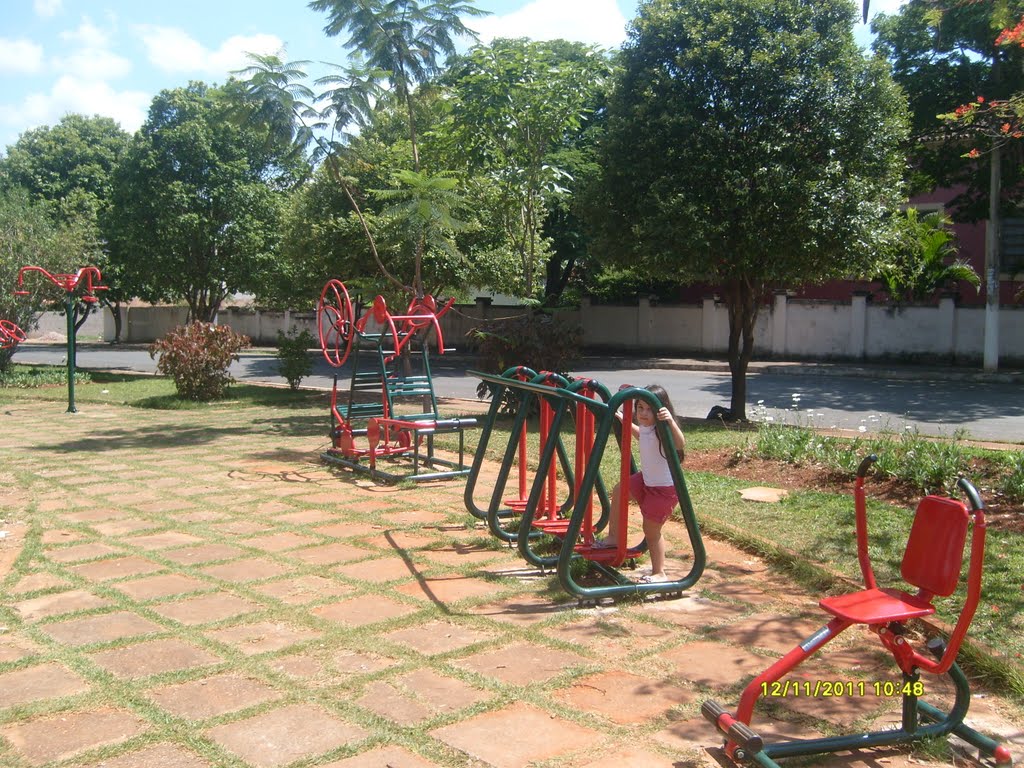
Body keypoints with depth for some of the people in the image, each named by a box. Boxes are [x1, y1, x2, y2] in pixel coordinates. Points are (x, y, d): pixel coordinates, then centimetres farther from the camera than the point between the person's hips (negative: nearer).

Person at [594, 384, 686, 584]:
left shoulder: (662, 430, -27)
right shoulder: (645, 426, -3)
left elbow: (680, 445, -48)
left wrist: (671, 422, -61)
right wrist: (623, 421, 25)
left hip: (665, 488, -9)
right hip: (646, 480, 9)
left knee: (651, 530, -1)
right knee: (619, 491, 21)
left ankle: (659, 574, 15)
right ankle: (613, 537, 36)